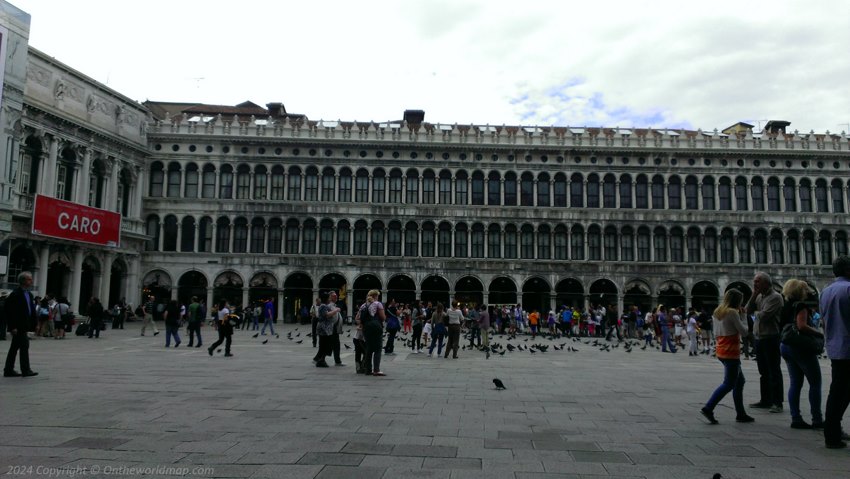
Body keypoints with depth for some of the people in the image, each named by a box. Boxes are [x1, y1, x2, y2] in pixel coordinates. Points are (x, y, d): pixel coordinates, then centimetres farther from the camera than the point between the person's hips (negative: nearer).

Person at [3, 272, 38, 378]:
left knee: (15, 347, 13)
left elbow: (32, 310, 16)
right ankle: (26, 370, -4)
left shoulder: (29, 294, 13)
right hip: (18, 326, -9)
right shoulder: (16, 294, -14)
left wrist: (34, 323, 9)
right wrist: (12, 326, -19)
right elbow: (7, 310, -17)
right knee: (24, 345, -8)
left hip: (24, 325, 9)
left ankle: (8, 370, 20)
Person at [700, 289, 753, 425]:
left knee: (739, 381, 16)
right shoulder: (732, 312, -14)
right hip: (731, 353, -9)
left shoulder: (717, 312, 12)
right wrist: (741, 316, 4)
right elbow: (743, 330, -10)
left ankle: (741, 413, 19)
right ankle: (708, 408, -10)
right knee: (728, 384, -4)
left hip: (721, 351, 9)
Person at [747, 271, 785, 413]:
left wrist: (756, 313, 1)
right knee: (764, 372, 15)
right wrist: (754, 294, -2)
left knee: (774, 371, -2)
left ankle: (777, 403, 3)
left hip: (771, 338, -8)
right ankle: (765, 400, 24)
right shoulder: (759, 297, 12)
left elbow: (763, 316, -21)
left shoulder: (776, 297, -12)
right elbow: (748, 310, 3)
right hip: (759, 338, 8)